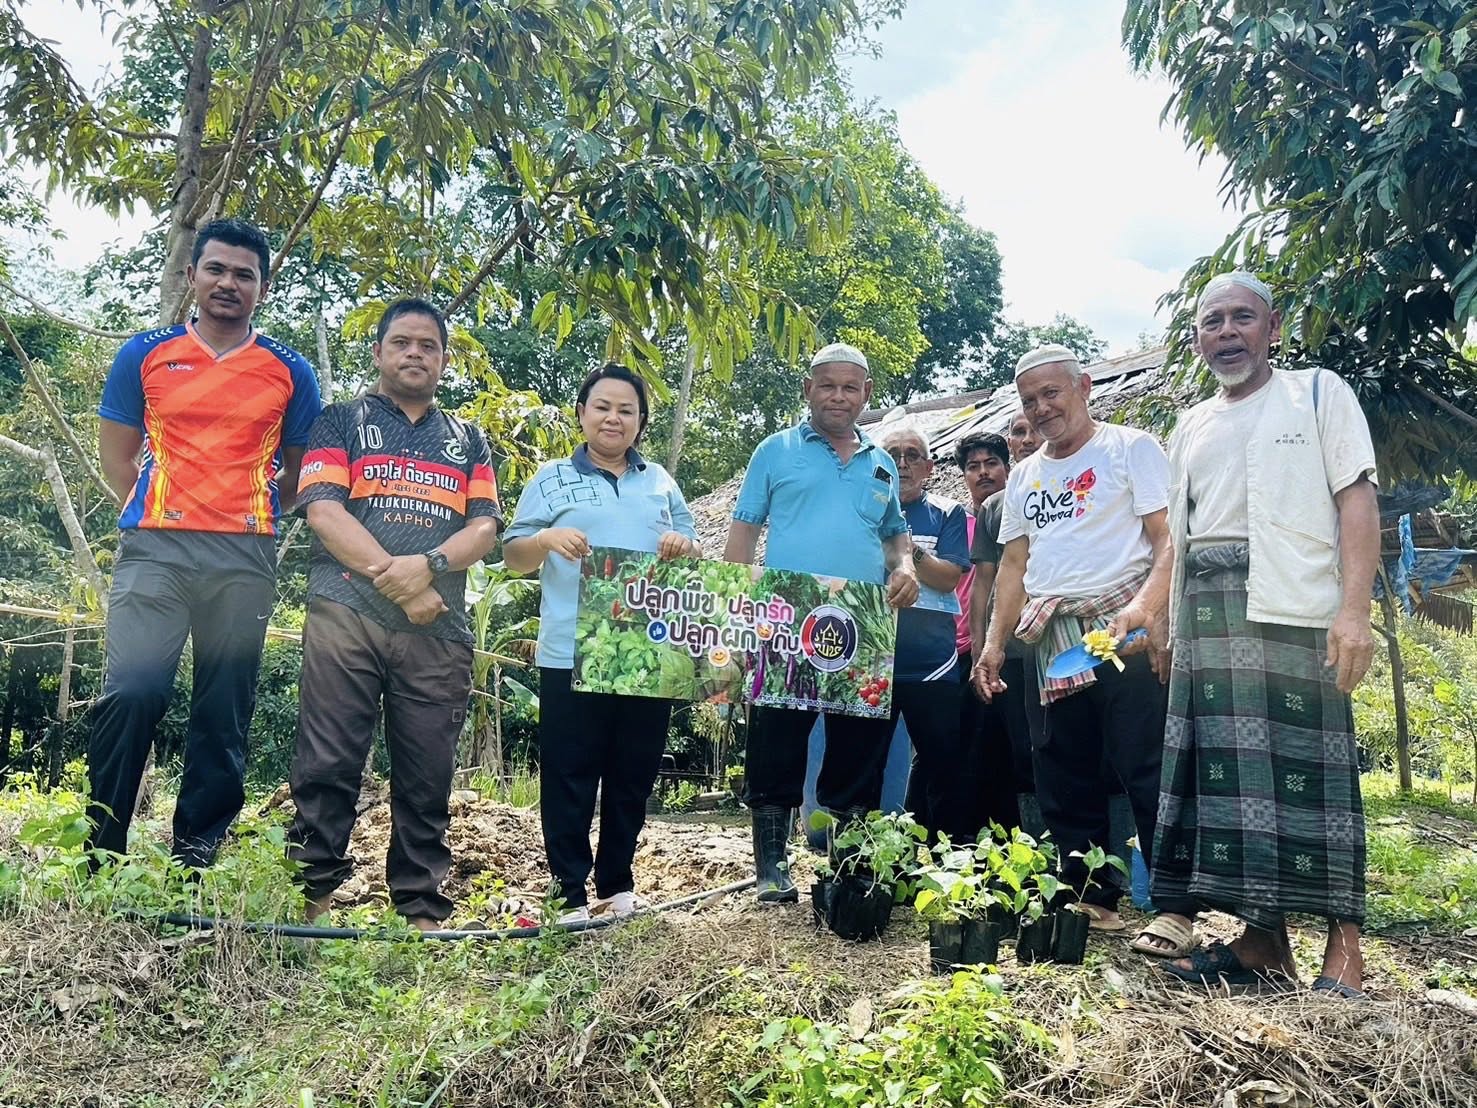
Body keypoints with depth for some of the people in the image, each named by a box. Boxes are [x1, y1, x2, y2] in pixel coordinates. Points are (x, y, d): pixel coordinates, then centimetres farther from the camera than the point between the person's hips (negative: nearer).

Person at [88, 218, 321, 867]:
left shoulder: (290, 373, 10)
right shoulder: (145, 355, 10)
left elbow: (299, 471, 16)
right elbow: (116, 454, 14)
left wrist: (247, 519, 8)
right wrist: (157, 518, 6)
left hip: (246, 560, 1)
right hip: (154, 549, -1)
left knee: (224, 715, 1)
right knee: (132, 693, -13)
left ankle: (194, 860, 11)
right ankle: (99, 855, 0)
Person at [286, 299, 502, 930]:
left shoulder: (467, 440, 21)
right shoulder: (341, 421, 13)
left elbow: (485, 527, 9)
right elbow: (323, 509, -2)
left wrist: (428, 565, -12)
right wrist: (394, 577, -12)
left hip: (439, 631, 3)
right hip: (346, 617, -2)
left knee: (427, 778, 4)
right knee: (327, 767, -4)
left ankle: (422, 910, 10)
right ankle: (310, 897, 3)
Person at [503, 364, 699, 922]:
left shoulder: (661, 482, 16)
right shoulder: (552, 478, 7)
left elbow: (696, 555, 18)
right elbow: (513, 557, 3)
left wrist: (682, 546, -5)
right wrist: (546, 539, -18)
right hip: (573, 657, -3)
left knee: (633, 774, 10)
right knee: (569, 777, -1)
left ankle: (617, 883, 23)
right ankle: (570, 892, 9)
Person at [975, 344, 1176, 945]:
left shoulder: (1130, 448, 1)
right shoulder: (1023, 477, 19)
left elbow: (1170, 540, -8)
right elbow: (1014, 565, 20)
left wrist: (1142, 608, -24)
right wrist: (993, 641, 10)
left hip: (1123, 635, -6)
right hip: (1052, 642, 7)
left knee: (1148, 775, -10)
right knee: (1065, 783, 9)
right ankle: (1089, 900, 19)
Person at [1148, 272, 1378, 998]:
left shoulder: (1318, 392, 7)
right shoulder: (1190, 429, 20)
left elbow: (1356, 500, -3)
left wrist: (1354, 608, -14)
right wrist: (1161, 620, 10)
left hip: (1294, 611, -5)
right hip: (1207, 625, 5)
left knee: (1308, 768, -6)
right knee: (1227, 775, 2)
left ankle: (1344, 944, 3)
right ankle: (1264, 938, 9)